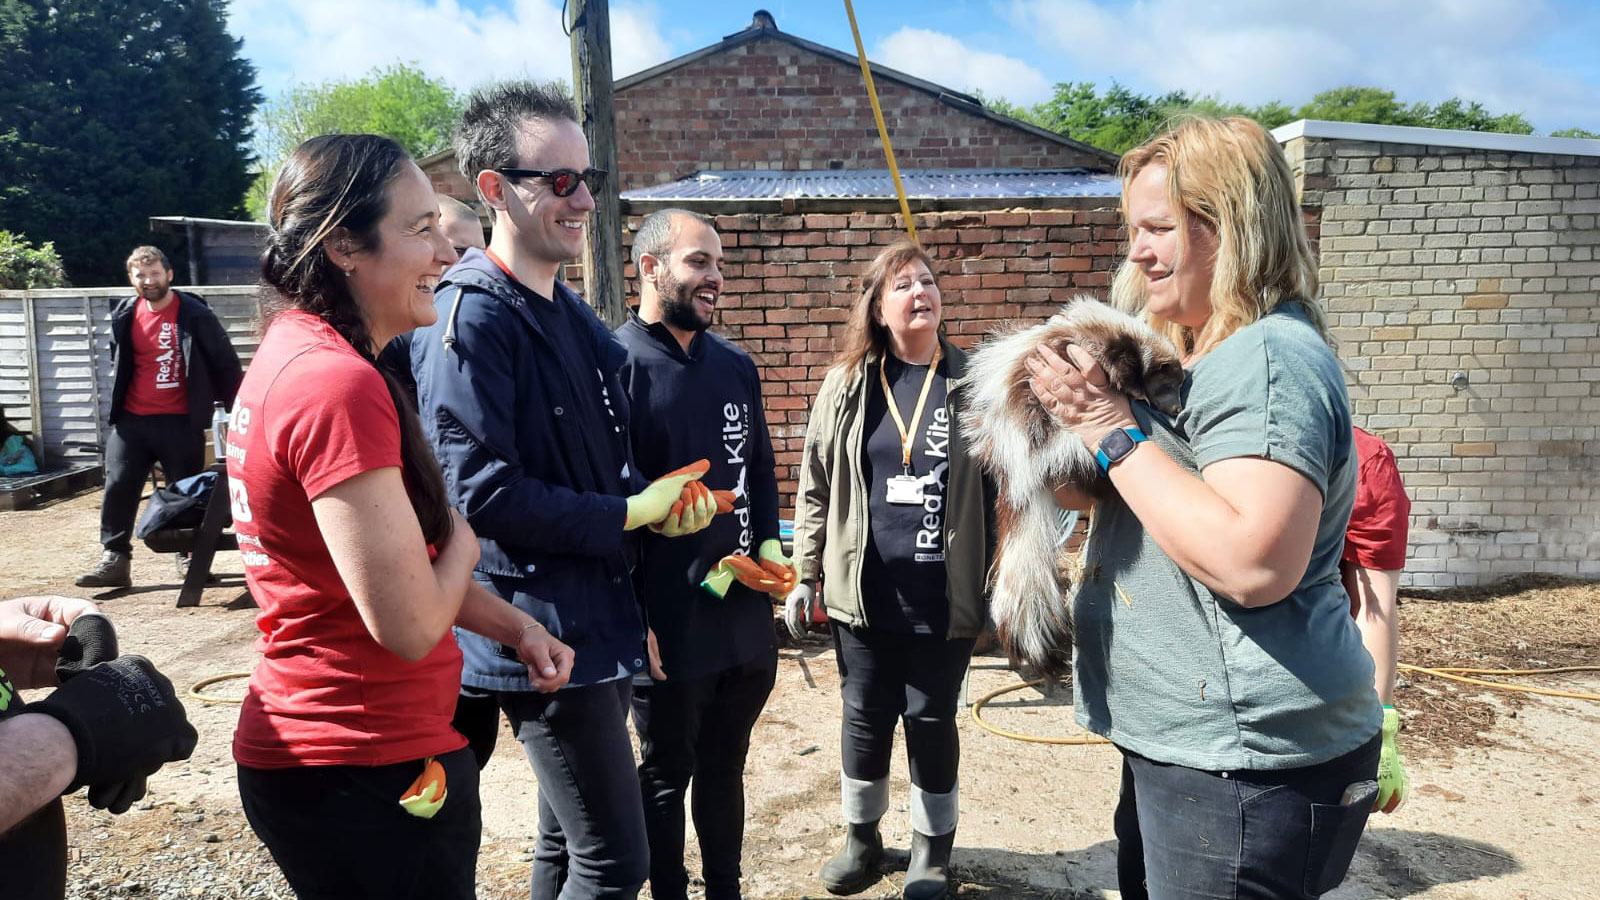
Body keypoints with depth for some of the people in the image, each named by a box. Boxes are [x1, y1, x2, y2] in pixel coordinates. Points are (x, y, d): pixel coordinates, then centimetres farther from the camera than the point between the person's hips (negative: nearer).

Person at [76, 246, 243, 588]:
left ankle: (189, 557, 19)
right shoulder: (124, 316, 7)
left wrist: (232, 407, -2)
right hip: (131, 419, 4)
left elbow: (225, 362, -3)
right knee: (118, 487, -2)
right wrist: (117, 399, 17)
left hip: (180, 421, -4)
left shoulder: (194, 314, -8)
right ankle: (114, 559, 3)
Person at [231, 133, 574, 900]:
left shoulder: (294, 354, 6)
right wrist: (462, 536, -6)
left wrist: (514, 626, 6)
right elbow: (411, 624, -25)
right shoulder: (340, 384, -25)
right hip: (365, 773, -9)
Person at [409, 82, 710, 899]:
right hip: (541, 636, -9)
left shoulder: (572, 315, 12)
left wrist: (657, 499, -3)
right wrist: (631, 514, -16)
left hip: (597, 626, 9)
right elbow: (480, 490, -24)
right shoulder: (472, 317, -16)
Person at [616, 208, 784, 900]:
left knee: (724, 768, 21)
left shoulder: (735, 367, 9)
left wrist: (769, 545, 1)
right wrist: (632, 619, -15)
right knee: (666, 776, 13)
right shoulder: (617, 364, -11)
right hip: (668, 622, -6)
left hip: (746, 613, 6)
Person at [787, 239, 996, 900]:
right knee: (865, 716, 13)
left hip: (943, 595, -1)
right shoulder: (847, 385, 3)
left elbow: (999, 490, 0)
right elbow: (815, 487, 6)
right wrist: (804, 576, 4)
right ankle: (861, 839, 35)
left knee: (932, 720, 10)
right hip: (863, 591, 1)